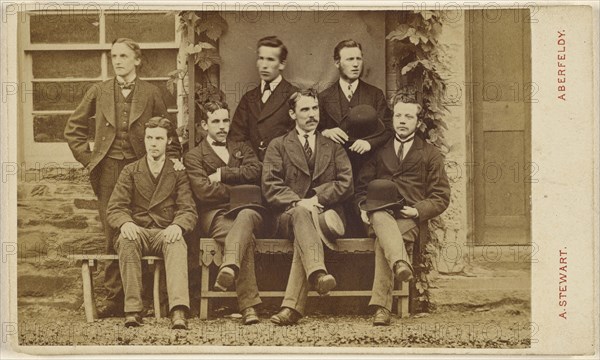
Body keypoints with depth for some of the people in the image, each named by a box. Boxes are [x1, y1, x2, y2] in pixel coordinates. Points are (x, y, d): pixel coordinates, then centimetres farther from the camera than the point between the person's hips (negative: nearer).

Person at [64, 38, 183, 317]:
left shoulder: (151, 94, 6)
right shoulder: (99, 92, 9)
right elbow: (73, 129, 16)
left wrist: (172, 158, -3)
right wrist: (88, 158, 7)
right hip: (108, 171, 1)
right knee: (112, 234, 0)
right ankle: (114, 296, 5)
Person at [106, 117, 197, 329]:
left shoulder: (178, 173, 12)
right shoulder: (130, 172, 14)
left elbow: (189, 211, 2)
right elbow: (114, 209, 5)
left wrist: (177, 226, -23)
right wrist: (125, 223, -20)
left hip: (165, 234, 0)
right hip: (136, 231, 1)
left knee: (177, 244, -37)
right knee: (127, 239, -36)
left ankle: (179, 311, -52)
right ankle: (132, 310, -37)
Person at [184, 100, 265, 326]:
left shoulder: (242, 149, 28)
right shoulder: (194, 156, 16)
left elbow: (255, 171, 5)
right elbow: (203, 190, -2)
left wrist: (222, 174, 0)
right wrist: (238, 192, -2)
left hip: (247, 211, 2)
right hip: (216, 216, -2)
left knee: (245, 216, -39)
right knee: (246, 238, -36)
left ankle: (229, 268, -64)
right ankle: (248, 305, -48)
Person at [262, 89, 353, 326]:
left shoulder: (333, 146, 22)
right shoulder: (278, 146, 17)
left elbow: (346, 184, 8)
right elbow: (270, 187, 3)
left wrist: (317, 198, -9)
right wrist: (298, 203, -14)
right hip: (289, 215, 0)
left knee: (304, 235, -35)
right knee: (301, 214, -38)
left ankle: (292, 306, -47)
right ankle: (318, 273, -61)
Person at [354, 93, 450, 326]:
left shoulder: (430, 154, 17)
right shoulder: (379, 151, 22)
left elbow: (441, 197, 12)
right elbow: (362, 184, 24)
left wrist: (418, 211, -7)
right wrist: (364, 207, 3)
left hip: (411, 219, -1)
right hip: (380, 213, 1)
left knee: (382, 242, -34)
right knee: (382, 220, -38)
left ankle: (381, 307, -42)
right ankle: (400, 262, -66)